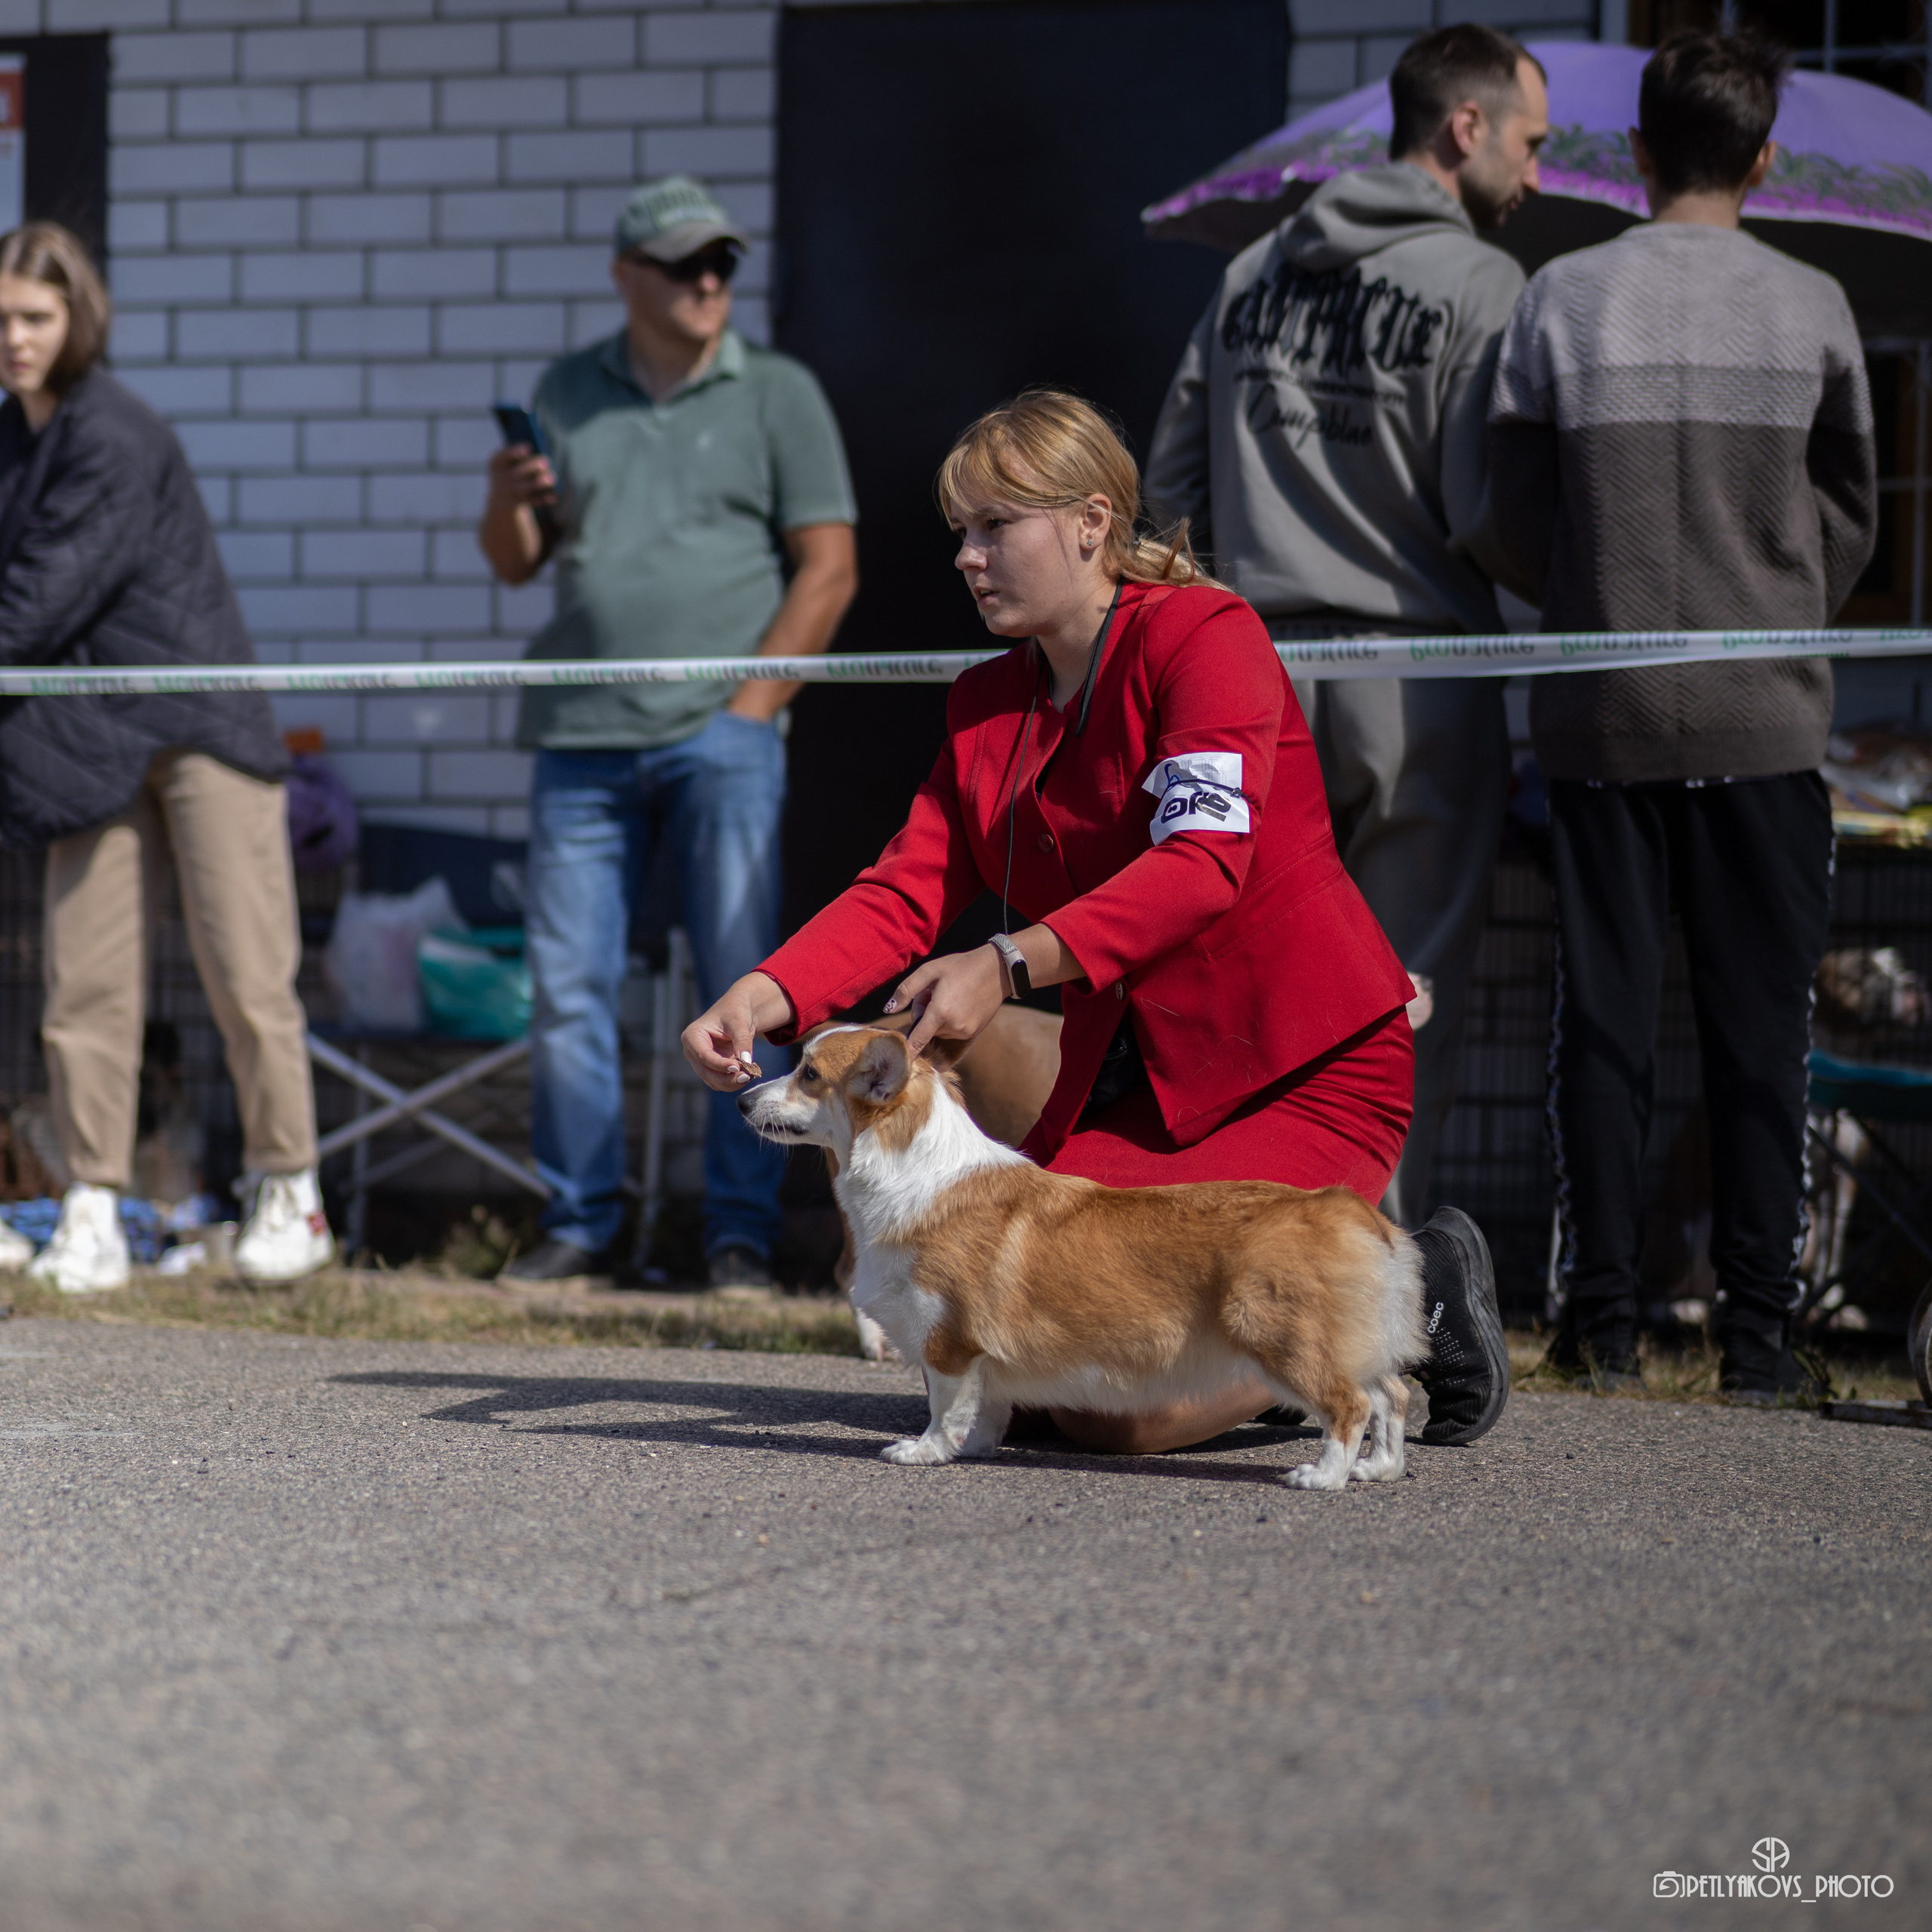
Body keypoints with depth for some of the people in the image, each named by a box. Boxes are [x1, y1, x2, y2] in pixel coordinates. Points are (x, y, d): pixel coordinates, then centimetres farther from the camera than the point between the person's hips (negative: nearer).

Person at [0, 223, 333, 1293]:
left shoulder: (116, 438, -15)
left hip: (200, 722, -7)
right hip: (91, 738, 7)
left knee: (243, 967, -4)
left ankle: (289, 1195, 8)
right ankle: (92, 1214, 6)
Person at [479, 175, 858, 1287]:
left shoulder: (777, 394, 6)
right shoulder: (569, 394, 15)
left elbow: (829, 569, 1)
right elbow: (517, 565, 18)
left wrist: (752, 702, -7)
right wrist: (507, 503, -5)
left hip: (722, 735, -3)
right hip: (581, 736, 3)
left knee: (741, 987, -4)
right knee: (568, 986, 1)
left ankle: (744, 1231, 0)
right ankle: (582, 1223, 10)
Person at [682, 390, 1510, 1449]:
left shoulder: (1203, 635, -11)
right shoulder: (987, 707, 12)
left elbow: (1202, 862, -26)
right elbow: (908, 887, -1)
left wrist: (1008, 964, -38)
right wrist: (764, 996, -19)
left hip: (1311, 1079, -8)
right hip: (1136, 1092, 8)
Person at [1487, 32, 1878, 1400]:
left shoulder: (1562, 299, -1)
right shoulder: (1811, 308, -1)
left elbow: (1519, 510, 4)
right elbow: (1853, 509, 9)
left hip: (1601, 713, 1)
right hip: (1765, 719, -1)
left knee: (1605, 1018, 6)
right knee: (1760, 1027, 4)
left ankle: (1604, 1315, 7)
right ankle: (1756, 1327, 4)